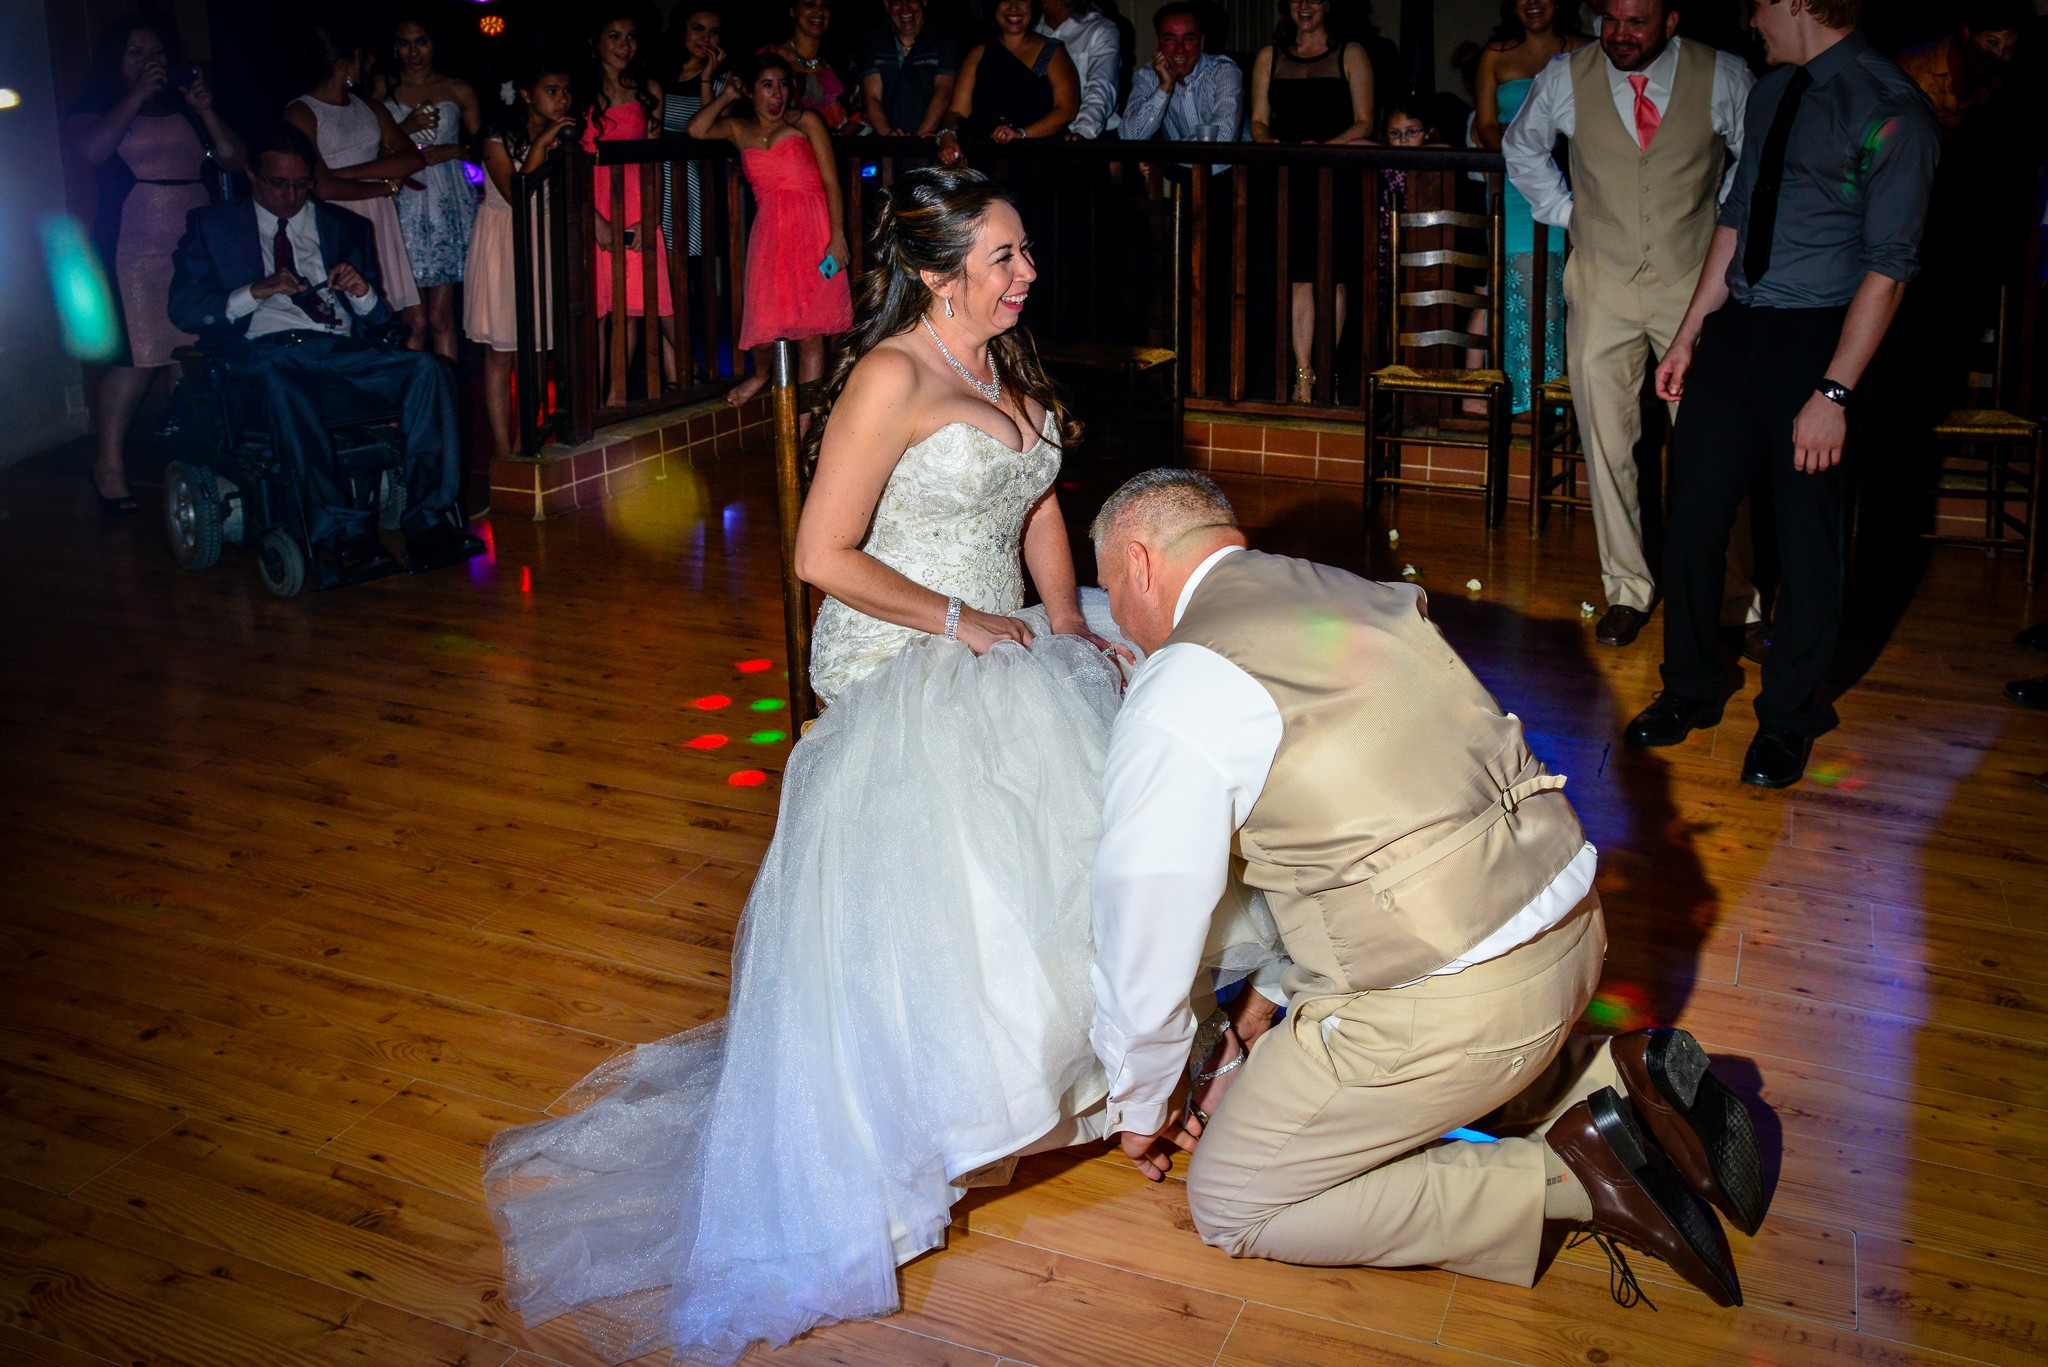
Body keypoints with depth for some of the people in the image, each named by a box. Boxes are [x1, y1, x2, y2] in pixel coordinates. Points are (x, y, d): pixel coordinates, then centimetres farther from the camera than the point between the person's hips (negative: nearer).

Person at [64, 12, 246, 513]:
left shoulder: (186, 109, 18)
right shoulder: (93, 110, 10)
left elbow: (233, 160, 10)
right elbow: (91, 150, -11)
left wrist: (206, 111, -4)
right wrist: (136, 96, -11)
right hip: (133, 255, -3)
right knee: (137, 357, -12)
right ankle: (108, 463, -6)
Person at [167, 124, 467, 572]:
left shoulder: (348, 227, 26)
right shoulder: (212, 225, 19)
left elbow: (381, 318, 21)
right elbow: (183, 307, 7)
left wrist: (364, 293, -3)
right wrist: (256, 292, -8)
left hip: (342, 350, 3)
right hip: (265, 352, -3)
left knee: (427, 367, -28)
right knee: (278, 382, -41)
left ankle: (428, 517, -36)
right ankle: (339, 530, -47)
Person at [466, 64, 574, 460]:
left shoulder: (561, 137, 6)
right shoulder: (499, 141, -10)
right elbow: (516, 194, -22)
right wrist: (540, 145, -25)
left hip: (545, 243, 5)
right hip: (503, 243, -5)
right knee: (500, 351, -3)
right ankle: (502, 449, -1)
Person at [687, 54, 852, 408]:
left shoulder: (805, 122, 7)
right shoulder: (738, 129, 15)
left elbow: (831, 183, 1)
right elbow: (697, 129, -3)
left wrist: (837, 237, -9)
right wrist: (727, 95, 10)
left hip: (813, 230, -2)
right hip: (769, 232, 2)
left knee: (811, 330, -3)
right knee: (765, 319, -9)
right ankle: (760, 375, 23)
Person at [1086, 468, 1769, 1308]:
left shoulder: (1179, 695, -12)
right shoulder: (1356, 594, 13)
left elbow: (1146, 942, -6)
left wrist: (1140, 1106, 12)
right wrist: (1280, 990, 31)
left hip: (1454, 1004, -8)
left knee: (1229, 1205, 7)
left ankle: (1562, 1180, -3)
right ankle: (1612, 1078, 14)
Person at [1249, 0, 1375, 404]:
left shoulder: (1350, 55, 8)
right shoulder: (1269, 57, 16)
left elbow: (1363, 124, 2)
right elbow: (1259, 121, 14)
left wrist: (1324, 147, -15)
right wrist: (1272, 144, -9)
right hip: (1289, 180, 2)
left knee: (1332, 279, -3)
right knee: (1301, 279, -4)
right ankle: (1303, 377, -2)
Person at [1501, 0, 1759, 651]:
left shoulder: (1724, 77, -5)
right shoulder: (1566, 78, -2)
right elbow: (1520, 146, 18)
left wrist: (1728, 224, 4)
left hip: (1695, 281, -1)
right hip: (1601, 285, 2)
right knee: (1607, 444, 2)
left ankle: (1740, 597, 7)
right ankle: (1627, 589, 15)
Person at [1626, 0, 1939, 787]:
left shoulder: (1889, 111, -13)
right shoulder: (1771, 92, 10)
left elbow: (1888, 267, -15)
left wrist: (1834, 393, -19)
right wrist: (1690, 335, 17)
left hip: (1816, 340, -6)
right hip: (1735, 331, 7)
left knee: (1807, 538, 4)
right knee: (1692, 517, 9)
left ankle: (1790, 720, 22)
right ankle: (1689, 691, 27)